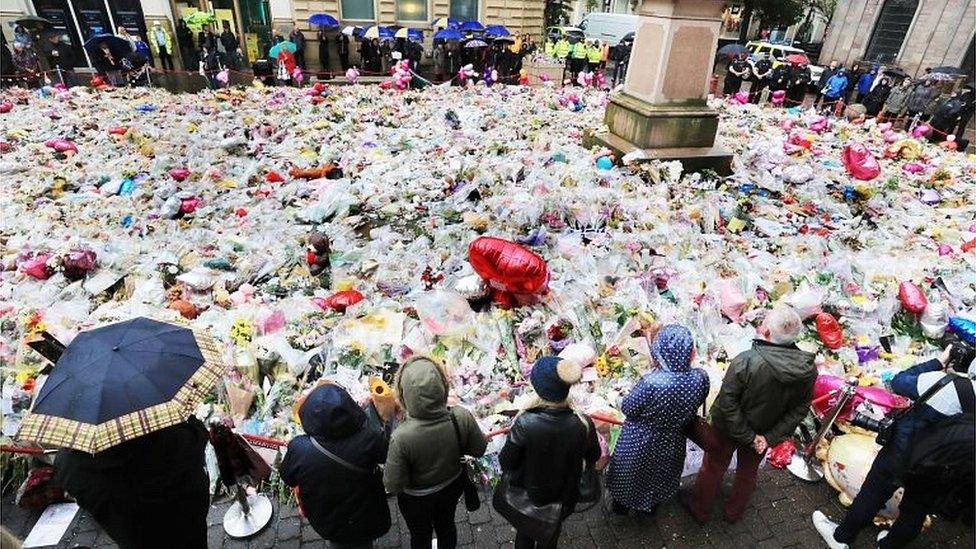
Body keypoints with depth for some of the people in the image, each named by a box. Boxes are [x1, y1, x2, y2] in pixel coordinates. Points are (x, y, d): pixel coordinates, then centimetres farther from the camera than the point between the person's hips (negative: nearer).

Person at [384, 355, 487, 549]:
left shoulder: (402, 437, -39)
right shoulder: (462, 417, -31)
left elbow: (393, 486, -25)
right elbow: (479, 449, -12)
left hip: (416, 499, -2)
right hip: (452, 487, 3)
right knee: (446, 524, 33)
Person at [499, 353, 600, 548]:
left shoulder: (525, 424, -37)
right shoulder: (583, 425, -29)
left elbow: (506, 461, -21)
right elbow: (593, 458, -8)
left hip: (527, 494, -1)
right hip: (563, 498, 2)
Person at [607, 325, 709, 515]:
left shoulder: (651, 382, -40)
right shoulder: (700, 379, -26)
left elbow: (628, 408, -22)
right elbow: (695, 405, -6)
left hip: (639, 443, -3)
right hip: (672, 443, 3)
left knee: (630, 473, 27)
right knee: (662, 475, 33)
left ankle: (622, 504, 52)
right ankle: (653, 504, 57)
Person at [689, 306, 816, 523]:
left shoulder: (746, 361, -36)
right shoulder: (808, 370, -21)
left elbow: (727, 403, -29)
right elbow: (799, 410, -12)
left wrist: (748, 437, -17)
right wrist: (770, 438, -10)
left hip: (728, 429, -4)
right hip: (764, 432, 4)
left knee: (713, 467, 21)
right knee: (748, 471, 29)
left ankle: (700, 511, 42)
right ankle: (734, 512, 51)